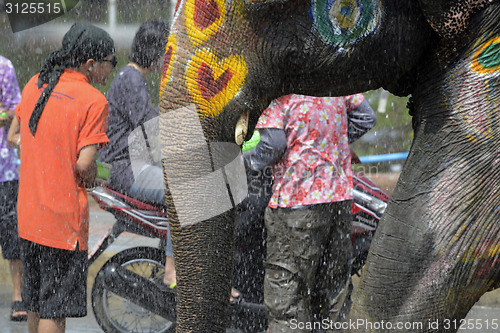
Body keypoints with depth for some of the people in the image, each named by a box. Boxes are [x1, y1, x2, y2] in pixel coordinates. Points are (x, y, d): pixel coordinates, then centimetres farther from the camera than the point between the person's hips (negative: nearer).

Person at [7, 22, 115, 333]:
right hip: (66, 220, -7)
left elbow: (14, 137, 15)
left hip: (29, 213, 7)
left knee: (37, 303, 19)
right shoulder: (94, 101, -15)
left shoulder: (34, 85, 6)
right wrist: (91, 178, 2)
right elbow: (85, 164, -19)